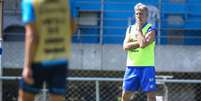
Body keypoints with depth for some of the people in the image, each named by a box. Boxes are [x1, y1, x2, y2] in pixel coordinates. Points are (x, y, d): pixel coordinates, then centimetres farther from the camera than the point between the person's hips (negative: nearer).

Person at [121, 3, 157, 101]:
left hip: (146, 67, -4)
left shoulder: (151, 29, -4)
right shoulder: (130, 28, 12)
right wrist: (139, 43, -13)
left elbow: (143, 44, -21)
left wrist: (139, 30, -9)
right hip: (131, 66, 5)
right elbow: (125, 46, -1)